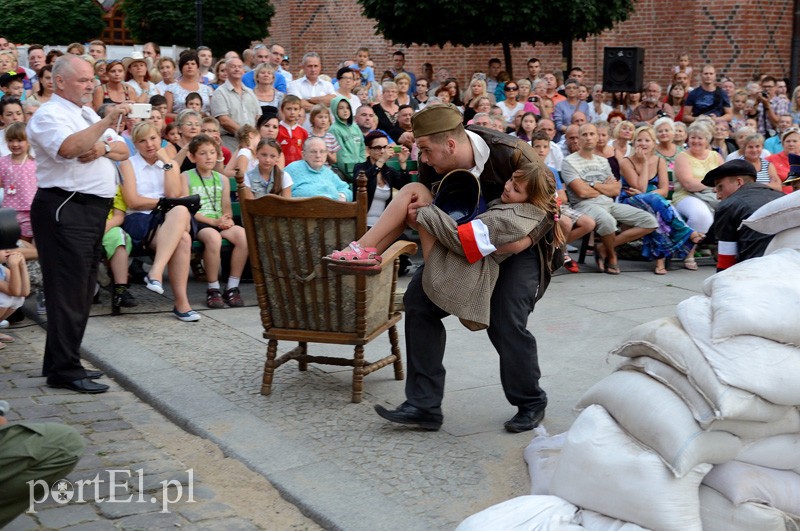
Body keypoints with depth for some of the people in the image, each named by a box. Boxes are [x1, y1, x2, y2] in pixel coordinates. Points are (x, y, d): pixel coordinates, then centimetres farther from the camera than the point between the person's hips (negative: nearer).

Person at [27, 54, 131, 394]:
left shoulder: (88, 113, 21)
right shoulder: (49, 115, -6)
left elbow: (123, 151, 16)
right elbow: (69, 148, -27)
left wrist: (103, 148, -5)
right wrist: (106, 123, -29)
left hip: (93, 209, 9)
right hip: (65, 209, -9)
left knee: (82, 290, 12)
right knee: (68, 290, -9)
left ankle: (62, 362, 21)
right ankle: (64, 370, -5)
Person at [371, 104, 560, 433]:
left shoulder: (511, 155, -29)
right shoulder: (432, 164, -14)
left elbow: (548, 203, -16)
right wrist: (417, 217, -23)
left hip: (518, 245, -5)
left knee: (505, 323, -18)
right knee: (418, 300, -7)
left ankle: (530, 404, 10)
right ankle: (424, 405, -2)